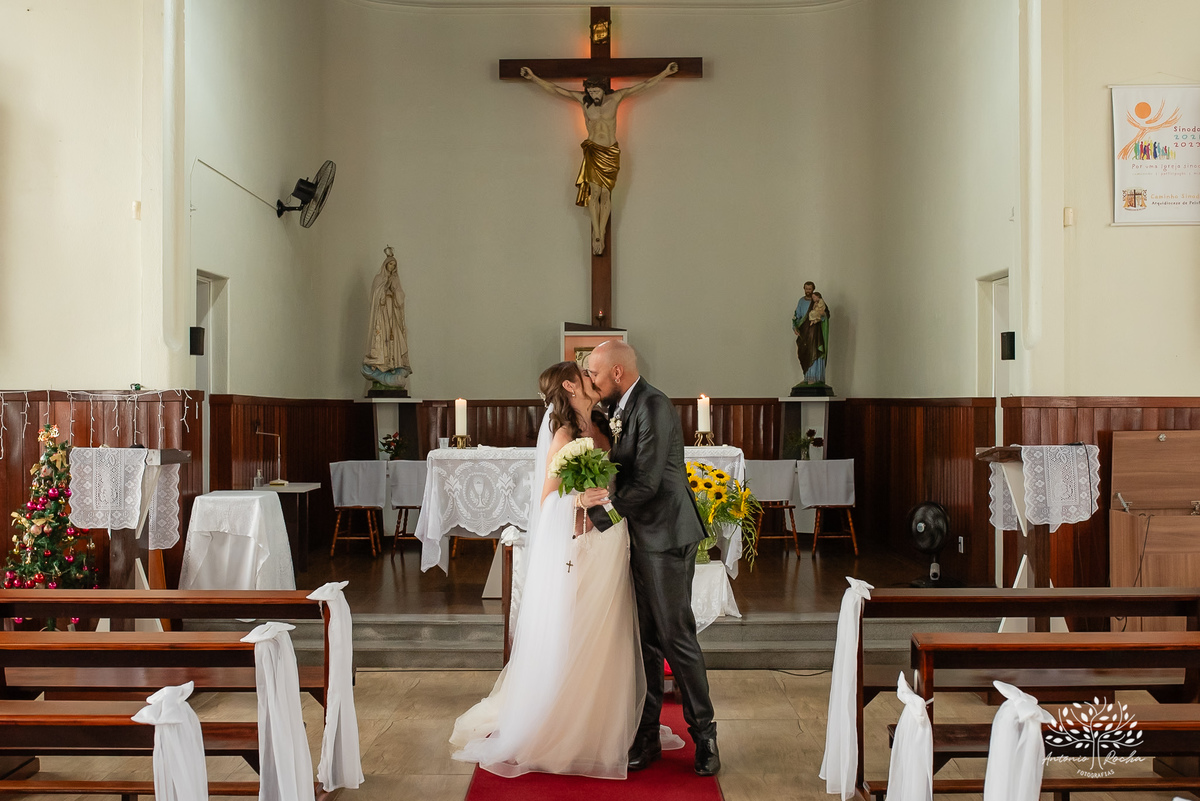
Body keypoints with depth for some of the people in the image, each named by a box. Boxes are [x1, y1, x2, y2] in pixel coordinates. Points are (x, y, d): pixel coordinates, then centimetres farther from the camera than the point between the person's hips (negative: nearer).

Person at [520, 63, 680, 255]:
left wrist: (665, 73, 2)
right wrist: (533, 78, 0)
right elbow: (555, 89, 2)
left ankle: (600, 234, 2)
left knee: (606, 194, -2)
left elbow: (643, 85, 2)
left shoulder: (616, 97, -2)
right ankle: (597, 235, -11)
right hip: (593, 150, -1)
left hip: (611, 152, 1)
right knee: (595, 191, -13)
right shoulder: (583, 99, -1)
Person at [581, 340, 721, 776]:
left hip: (665, 535, -9)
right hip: (640, 536, 9)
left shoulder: (653, 406, -16)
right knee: (647, 639, 12)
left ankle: (703, 734, 12)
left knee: (677, 636, -2)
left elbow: (647, 481, -21)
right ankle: (646, 738, 20)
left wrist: (607, 499, -10)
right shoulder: (620, 408, 13)